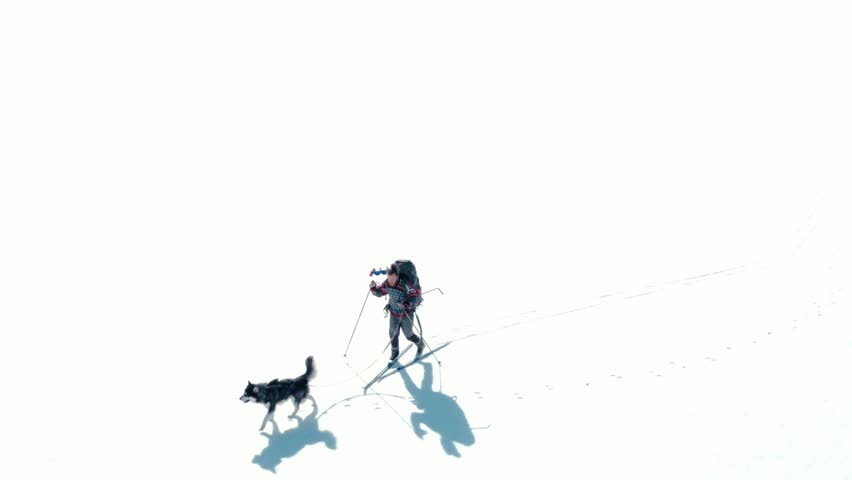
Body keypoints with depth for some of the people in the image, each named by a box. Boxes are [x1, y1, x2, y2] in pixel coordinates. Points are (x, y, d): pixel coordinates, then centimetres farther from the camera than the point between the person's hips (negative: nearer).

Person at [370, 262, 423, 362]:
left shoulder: (405, 284, -32)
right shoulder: (386, 284, -14)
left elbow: (416, 294, -26)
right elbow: (379, 293, 1)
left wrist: (407, 305, -40)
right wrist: (373, 287, -20)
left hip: (406, 314, -4)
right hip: (394, 314, 4)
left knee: (408, 335, 13)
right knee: (393, 334, 9)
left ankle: (420, 344, 44)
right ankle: (394, 353, 34)